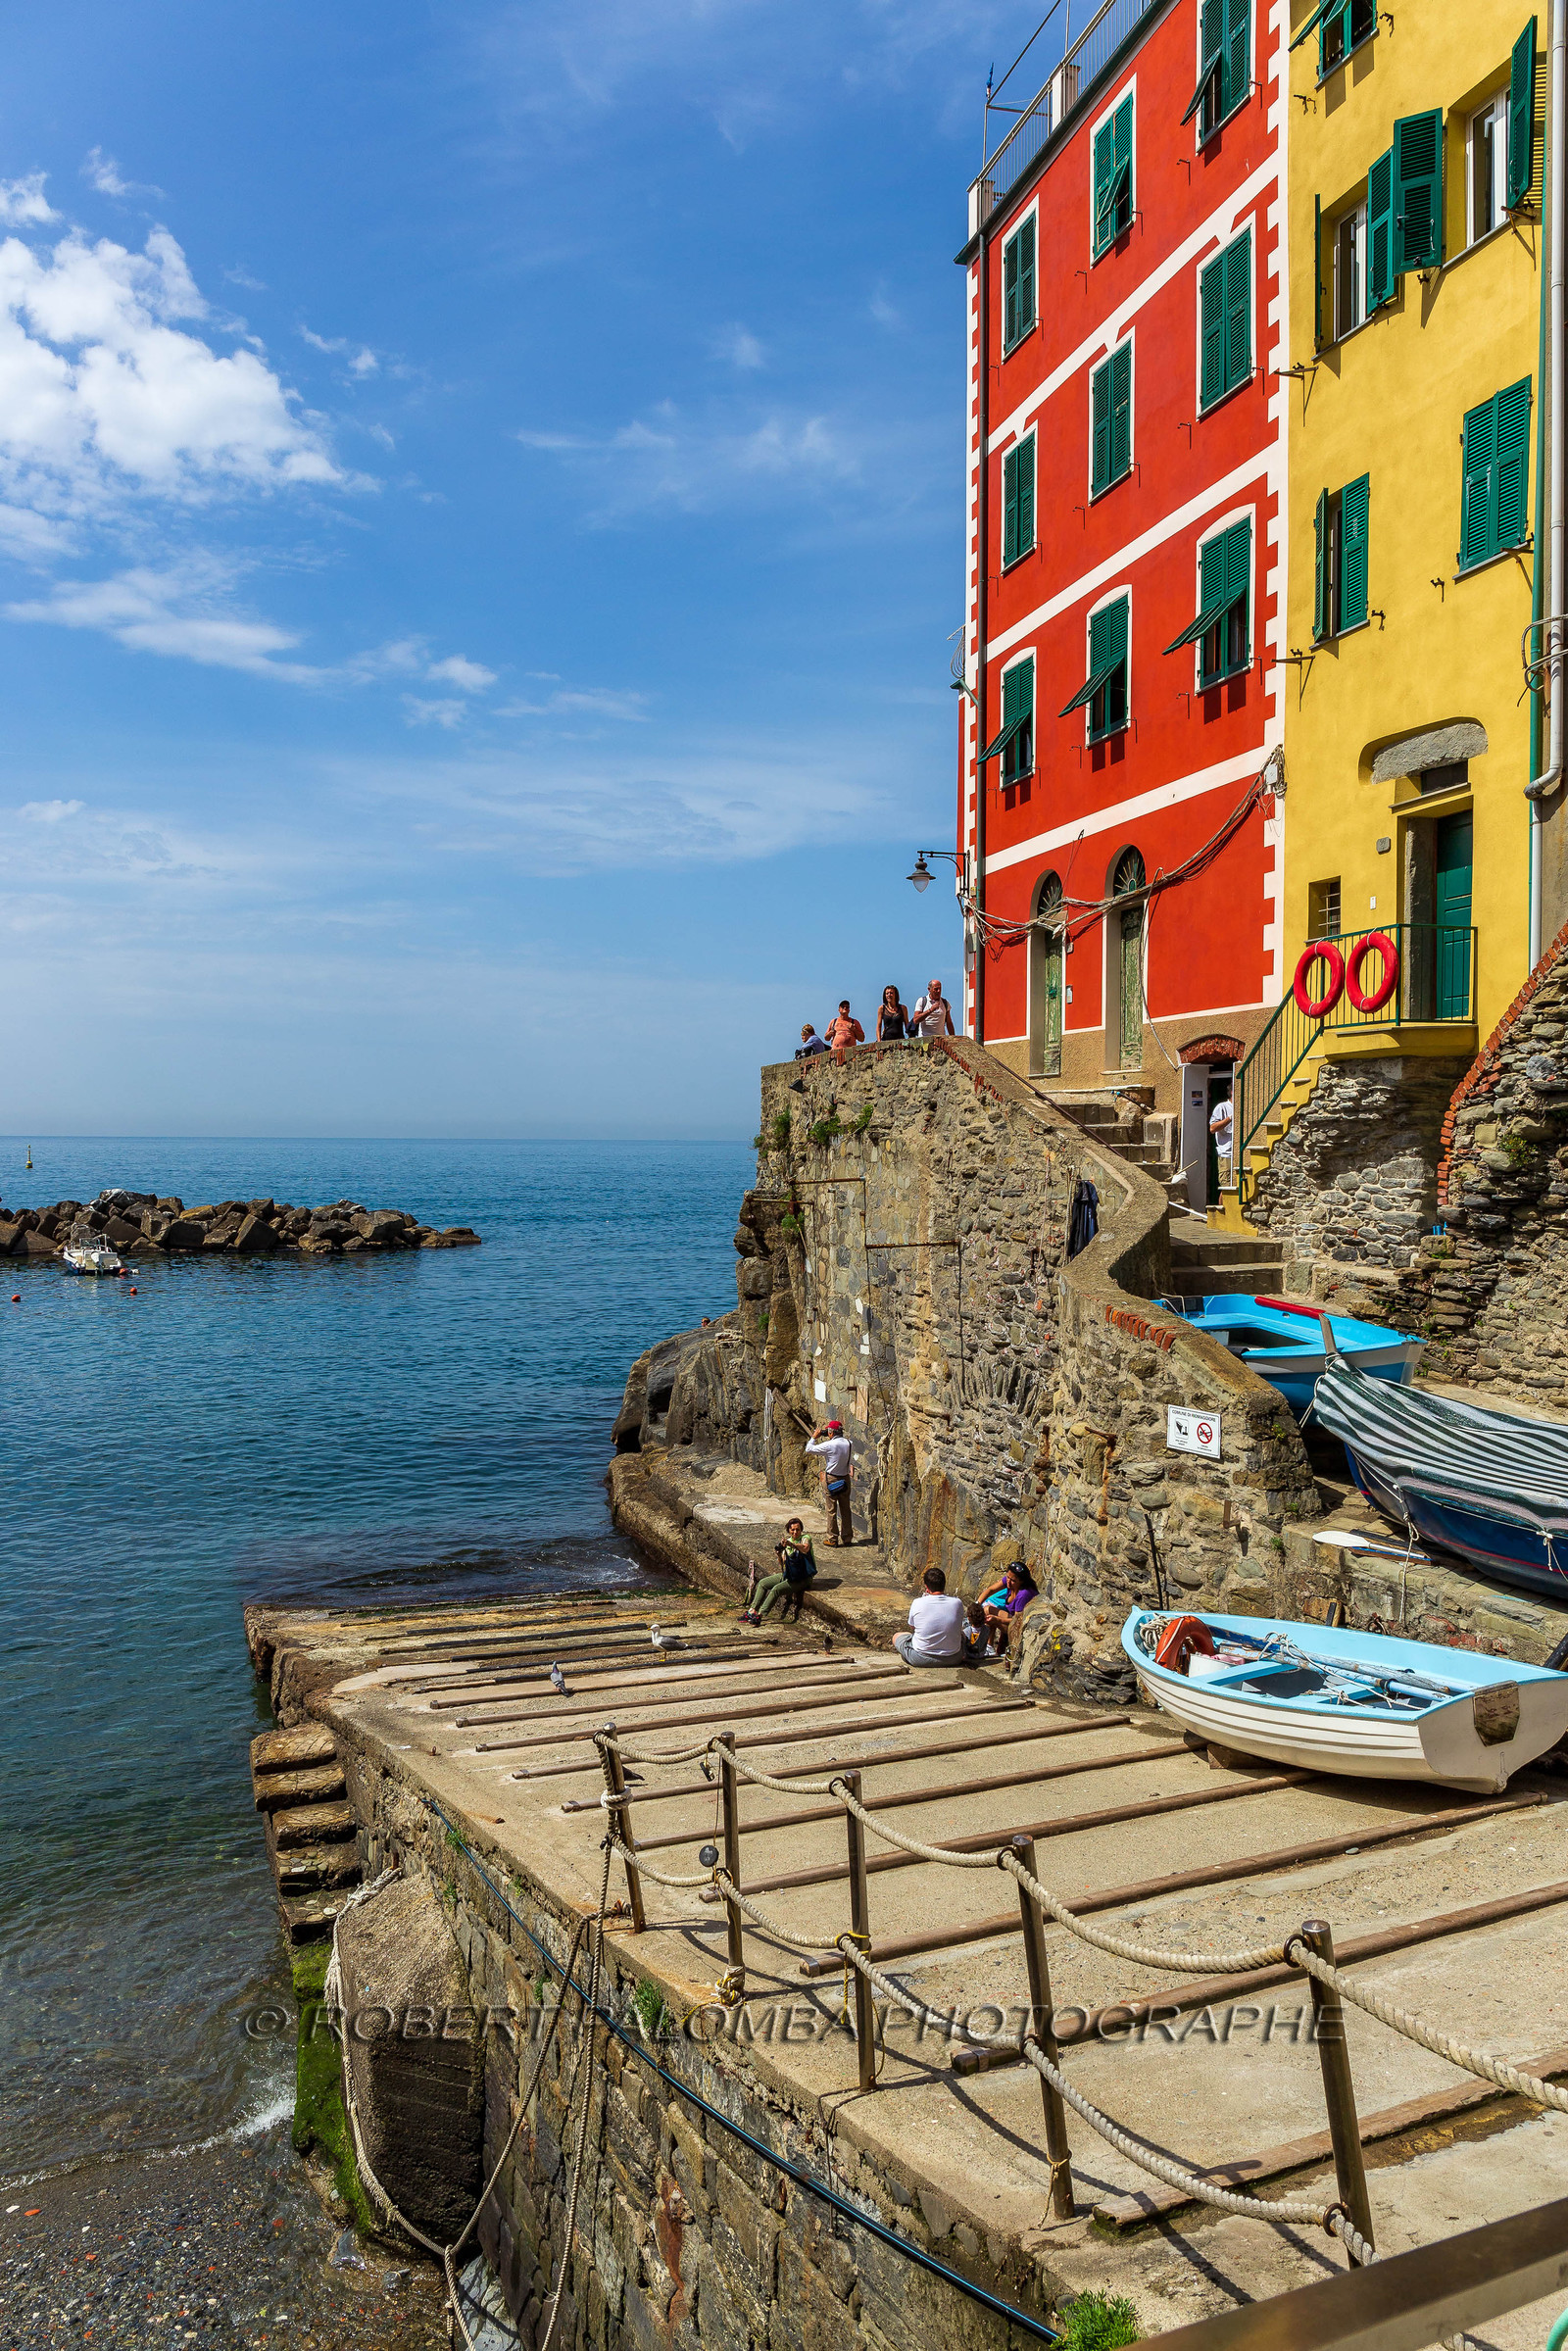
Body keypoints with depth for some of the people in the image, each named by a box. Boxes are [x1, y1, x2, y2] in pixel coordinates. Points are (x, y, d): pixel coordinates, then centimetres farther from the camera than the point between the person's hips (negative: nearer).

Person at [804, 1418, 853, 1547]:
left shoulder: (829, 1445, -17)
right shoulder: (848, 1443, 1)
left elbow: (809, 1449, -9)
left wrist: (814, 1437, 1)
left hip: (831, 1479, -6)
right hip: (845, 1479, 6)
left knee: (831, 1510, 1)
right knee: (845, 1509, 13)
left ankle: (832, 1539, 5)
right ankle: (847, 1537, 20)